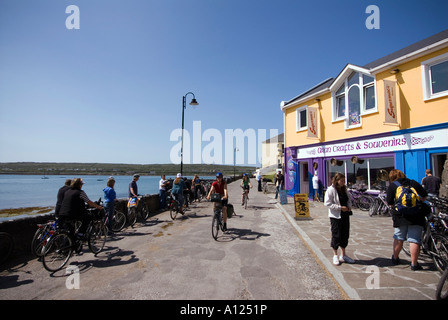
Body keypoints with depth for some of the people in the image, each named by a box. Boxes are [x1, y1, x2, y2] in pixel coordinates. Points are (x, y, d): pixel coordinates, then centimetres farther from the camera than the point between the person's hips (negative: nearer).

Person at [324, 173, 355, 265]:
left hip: (345, 215, 7)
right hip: (335, 216, -7)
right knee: (336, 235, 1)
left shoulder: (344, 189, 10)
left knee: (345, 235, 13)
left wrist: (349, 206, -2)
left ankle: (343, 255, 29)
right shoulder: (331, 190, -13)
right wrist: (340, 207, -20)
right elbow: (327, 203, -16)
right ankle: (335, 256, 19)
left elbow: (348, 200, 19)